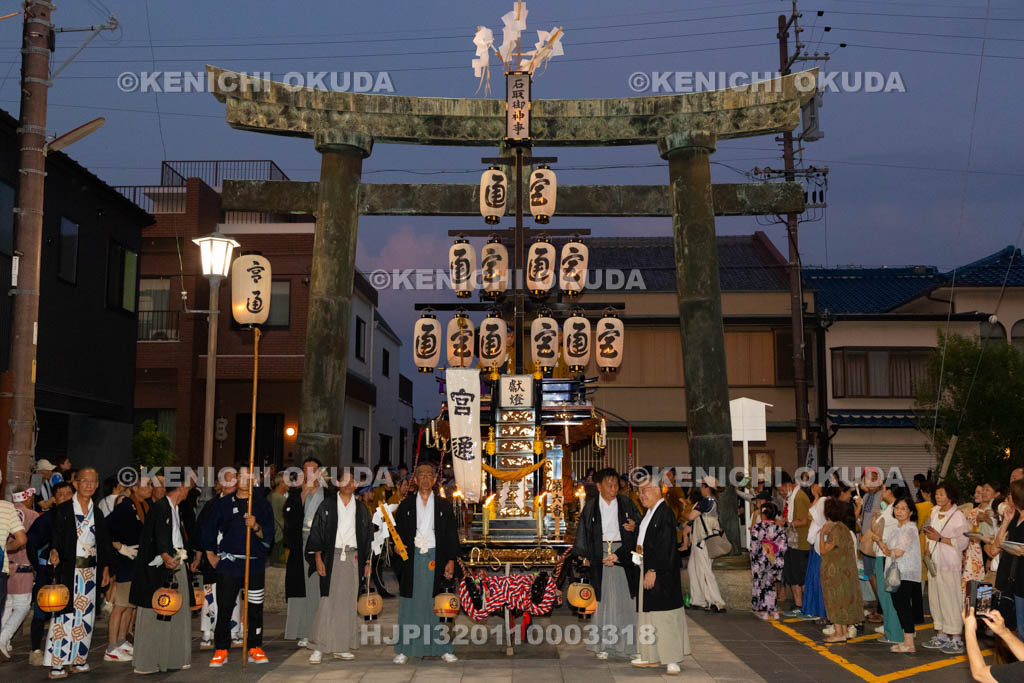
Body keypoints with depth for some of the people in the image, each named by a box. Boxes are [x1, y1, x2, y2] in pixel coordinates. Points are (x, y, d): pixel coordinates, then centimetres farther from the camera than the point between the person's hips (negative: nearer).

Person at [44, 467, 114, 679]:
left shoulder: (97, 513, 14)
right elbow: (55, 536, -7)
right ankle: (56, 663, -2)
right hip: (69, 568, -4)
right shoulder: (63, 510, 0)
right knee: (65, 613, -8)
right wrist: (54, 551, -27)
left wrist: (106, 568, 10)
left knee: (85, 615, 7)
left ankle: (78, 658, 16)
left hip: (90, 571, 5)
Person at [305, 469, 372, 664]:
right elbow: (316, 532, 1)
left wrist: (367, 562, 8)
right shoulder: (327, 505, 4)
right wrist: (318, 558, -7)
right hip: (330, 557, -3)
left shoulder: (361, 509, 11)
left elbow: (366, 537, 13)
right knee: (327, 601, -8)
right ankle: (318, 648, -4)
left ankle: (341, 647, 12)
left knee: (348, 602, 4)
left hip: (352, 558, 3)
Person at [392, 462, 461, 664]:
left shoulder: (444, 505, 8)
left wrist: (451, 561, -2)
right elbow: (398, 532, 12)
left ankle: (444, 648, 8)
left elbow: (452, 535, 6)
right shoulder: (405, 505, 10)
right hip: (412, 558, 1)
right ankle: (404, 649, 8)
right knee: (410, 604, 2)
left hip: (436, 558, 0)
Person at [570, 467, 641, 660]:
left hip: (623, 555, 1)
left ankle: (626, 643, 8)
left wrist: (634, 526, -10)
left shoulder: (625, 503, 7)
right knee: (603, 598, 0)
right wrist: (585, 556, 0)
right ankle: (604, 644, 6)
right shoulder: (591, 507, 5)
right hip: (600, 555, -1)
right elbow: (583, 533, 7)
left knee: (625, 597, 0)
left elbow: (640, 521, 11)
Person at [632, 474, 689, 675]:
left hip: (661, 570, -10)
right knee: (648, 611, 12)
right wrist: (639, 550, 8)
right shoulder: (649, 513, 13)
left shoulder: (665, 513, -16)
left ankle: (671, 659, 1)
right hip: (648, 567, 10)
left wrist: (653, 570, -21)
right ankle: (653, 656, 19)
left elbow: (664, 545, -20)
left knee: (664, 613, -5)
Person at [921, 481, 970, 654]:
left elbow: (963, 542, -16)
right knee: (935, 599, 10)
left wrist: (940, 538, -17)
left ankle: (957, 640, 2)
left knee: (950, 600, -6)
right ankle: (941, 636, 21)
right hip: (934, 563, 8)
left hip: (949, 565, -8)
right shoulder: (935, 511, 12)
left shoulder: (958, 516, -11)